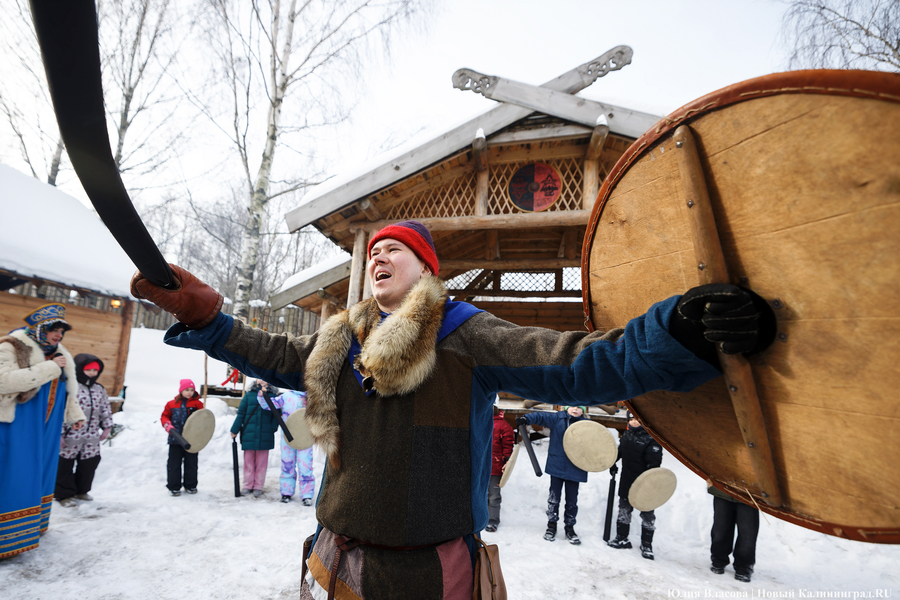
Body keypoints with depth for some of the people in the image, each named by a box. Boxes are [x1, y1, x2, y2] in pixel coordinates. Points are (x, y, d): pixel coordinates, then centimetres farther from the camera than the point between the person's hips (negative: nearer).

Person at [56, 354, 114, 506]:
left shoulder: (99, 390, 8)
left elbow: (106, 410, 15)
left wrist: (107, 427, 12)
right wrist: (59, 433, -16)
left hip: (92, 437, 6)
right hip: (71, 436, -6)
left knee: (90, 463, 13)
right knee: (65, 465, 8)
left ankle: (81, 490, 31)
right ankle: (65, 494, 22)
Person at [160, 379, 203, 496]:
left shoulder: (197, 404, -1)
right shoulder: (172, 404, 3)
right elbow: (165, 416, 11)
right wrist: (168, 425, -6)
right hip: (175, 440, 1)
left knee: (191, 463, 10)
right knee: (174, 464, 6)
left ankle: (190, 485, 23)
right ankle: (174, 487, 19)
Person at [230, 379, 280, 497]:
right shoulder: (249, 395, 4)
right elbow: (241, 414, 6)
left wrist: (273, 428, -11)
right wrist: (234, 430, 6)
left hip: (265, 436, 0)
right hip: (249, 434, 1)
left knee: (261, 462, 6)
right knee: (248, 461, 8)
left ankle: (258, 487, 18)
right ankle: (248, 486, 23)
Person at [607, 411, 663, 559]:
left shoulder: (651, 438, -18)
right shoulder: (627, 435, 4)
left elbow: (654, 463, -21)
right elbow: (620, 451, 22)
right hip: (627, 482, 6)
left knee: (647, 514, 8)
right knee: (624, 510, 15)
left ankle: (646, 544, 23)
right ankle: (622, 539, 29)